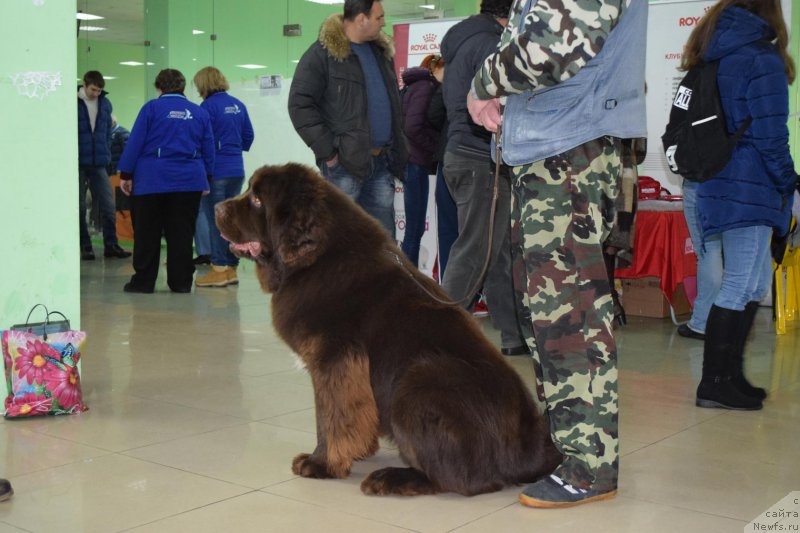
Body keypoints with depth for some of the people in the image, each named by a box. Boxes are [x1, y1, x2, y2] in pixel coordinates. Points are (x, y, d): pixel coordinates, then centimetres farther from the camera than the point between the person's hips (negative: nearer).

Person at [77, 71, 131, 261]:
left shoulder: (105, 104, 6)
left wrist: (106, 154, 6)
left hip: (99, 164, 3)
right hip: (78, 164, -3)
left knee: (108, 206, 1)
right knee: (79, 208, 5)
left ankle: (111, 245, 9)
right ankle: (85, 246, 13)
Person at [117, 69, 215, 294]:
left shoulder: (151, 108, -1)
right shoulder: (199, 112, 9)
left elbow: (135, 142, -3)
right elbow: (208, 149, 12)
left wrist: (125, 174, 2)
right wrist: (207, 177, 21)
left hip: (152, 180, -3)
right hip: (189, 180, 3)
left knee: (147, 233, 5)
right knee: (181, 233, 6)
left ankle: (143, 281, 8)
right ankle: (181, 281, 7)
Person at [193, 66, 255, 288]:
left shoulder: (208, 106, -11)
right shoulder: (238, 105, 10)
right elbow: (249, 135, 14)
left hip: (215, 170, -7)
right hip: (237, 169, 7)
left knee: (216, 221, -3)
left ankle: (219, 270, -2)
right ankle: (231, 269, 16)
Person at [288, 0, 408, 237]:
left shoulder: (382, 51, 15)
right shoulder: (323, 53, -7)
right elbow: (300, 105, -11)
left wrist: (397, 150, 11)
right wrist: (327, 152, -14)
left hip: (382, 161, 7)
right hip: (345, 163, -6)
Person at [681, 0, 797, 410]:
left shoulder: (713, 56, 15)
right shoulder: (761, 59, -10)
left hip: (722, 184, 8)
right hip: (749, 188, -8)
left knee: (756, 282, 15)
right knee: (739, 287, -4)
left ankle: (730, 375, 19)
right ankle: (714, 385, 0)